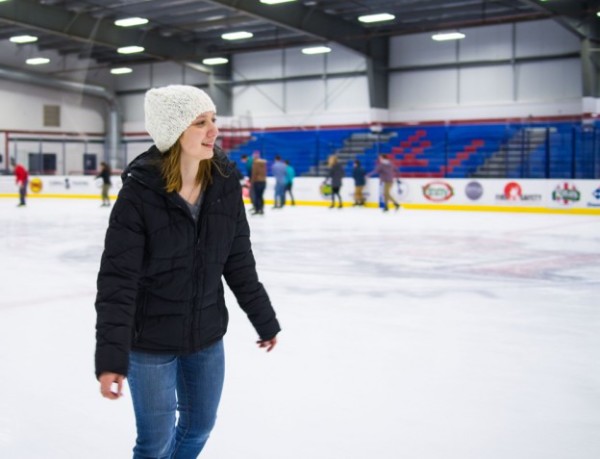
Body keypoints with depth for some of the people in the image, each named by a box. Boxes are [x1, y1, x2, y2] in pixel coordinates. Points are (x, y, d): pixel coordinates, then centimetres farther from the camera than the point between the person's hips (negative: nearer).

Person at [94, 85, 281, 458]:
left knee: (199, 427, 21)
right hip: (151, 340, -4)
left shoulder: (224, 183, -7)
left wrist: (265, 321, 10)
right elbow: (117, 280, -20)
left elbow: (239, 262, 3)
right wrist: (111, 357, -25)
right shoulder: (140, 192, -21)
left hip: (207, 335, 5)